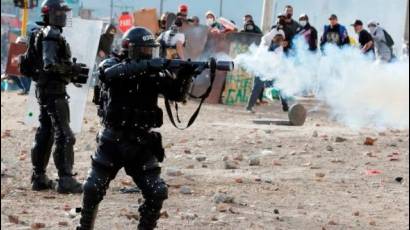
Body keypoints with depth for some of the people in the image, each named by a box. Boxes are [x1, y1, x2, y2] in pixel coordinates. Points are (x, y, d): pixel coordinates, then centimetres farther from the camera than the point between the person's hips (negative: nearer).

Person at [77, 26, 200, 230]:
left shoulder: (154, 72, 3)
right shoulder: (112, 65, -5)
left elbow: (177, 94, -6)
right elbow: (111, 73, -30)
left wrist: (184, 76, -27)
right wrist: (145, 66, -38)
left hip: (142, 145, 2)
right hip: (112, 142, -2)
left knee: (157, 193, -7)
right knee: (93, 189, 0)